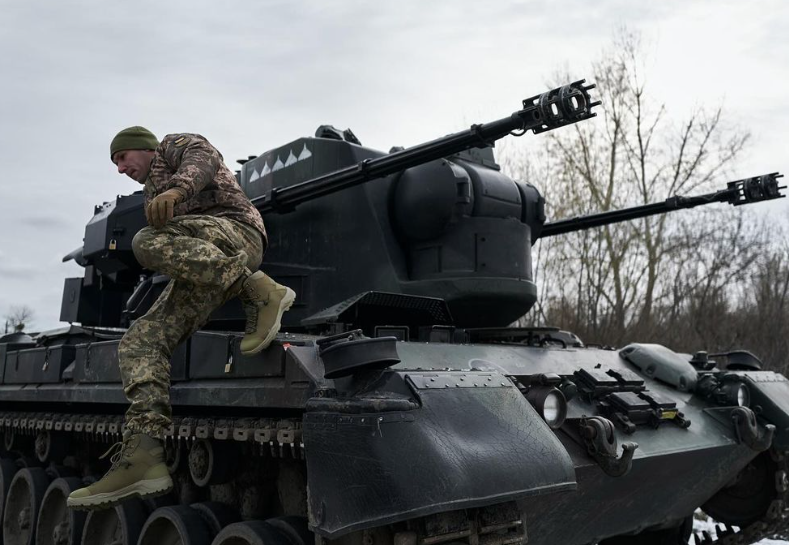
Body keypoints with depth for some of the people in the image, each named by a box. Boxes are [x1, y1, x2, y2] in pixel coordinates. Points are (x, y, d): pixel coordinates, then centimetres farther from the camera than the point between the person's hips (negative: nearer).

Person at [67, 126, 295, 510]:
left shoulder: (175, 145, 16)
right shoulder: (153, 192, 40)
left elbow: (204, 159, -9)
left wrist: (176, 189, -27)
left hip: (232, 230, -7)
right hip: (195, 277, 8)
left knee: (148, 241, -33)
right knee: (140, 342, -9)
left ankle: (261, 291, -28)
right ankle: (142, 457, -21)